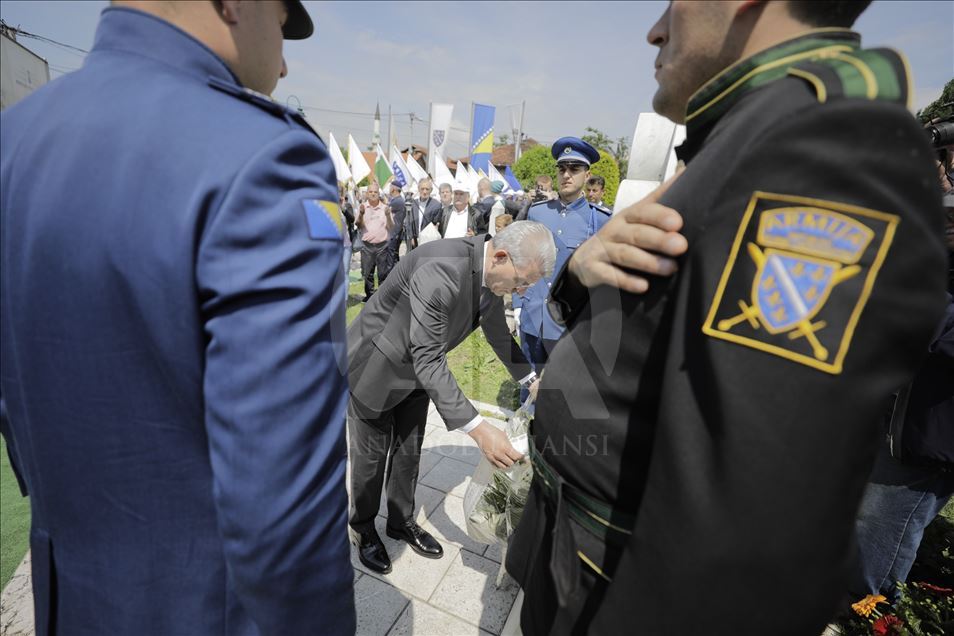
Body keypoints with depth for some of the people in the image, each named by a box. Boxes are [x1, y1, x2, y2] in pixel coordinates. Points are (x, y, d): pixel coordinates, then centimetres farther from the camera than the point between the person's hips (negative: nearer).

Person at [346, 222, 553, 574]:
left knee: (409, 453, 19)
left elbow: (498, 331, 6)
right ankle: (362, 528, 37)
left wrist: (531, 380, 6)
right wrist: (478, 429, -41)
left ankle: (401, 521, 42)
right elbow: (428, 362, -38)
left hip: (417, 371, 7)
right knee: (371, 457, 11)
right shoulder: (440, 269, -38)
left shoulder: (491, 273, -12)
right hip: (374, 369, -6)